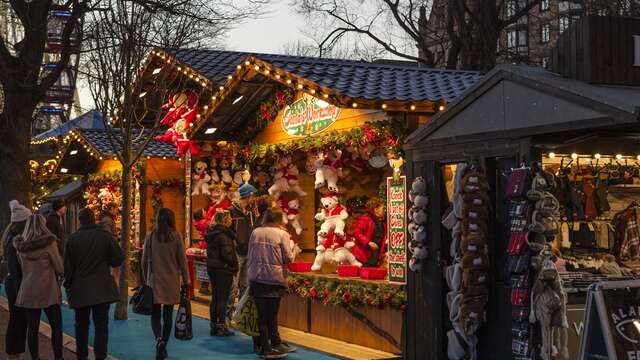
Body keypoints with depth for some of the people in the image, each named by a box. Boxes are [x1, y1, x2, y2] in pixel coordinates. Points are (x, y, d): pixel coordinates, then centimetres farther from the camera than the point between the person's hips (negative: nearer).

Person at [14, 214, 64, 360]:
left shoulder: (21, 246, 4)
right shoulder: (49, 243, -11)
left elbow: (22, 266, 15)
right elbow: (60, 269, -7)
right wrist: (58, 256, 11)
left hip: (28, 291, 5)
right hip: (48, 291, -4)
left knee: (32, 327, 8)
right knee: (56, 327, 4)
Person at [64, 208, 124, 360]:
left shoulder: (72, 239, -5)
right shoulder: (106, 236, -7)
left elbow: (68, 266, -1)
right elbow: (118, 259, -4)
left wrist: (68, 285, 11)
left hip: (80, 290, 1)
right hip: (102, 289, -1)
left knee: (81, 325, 15)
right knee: (101, 325, 1)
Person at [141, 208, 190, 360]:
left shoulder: (150, 236, -3)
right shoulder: (176, 236, -5)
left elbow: (144, 261, 3)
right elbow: (182, 260, -3)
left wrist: (146, 279, 16)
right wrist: (186, 280, 5)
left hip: (154, 281, 0)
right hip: (172, 282, 0)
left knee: (155, 314, 7)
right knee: (168, 315, 11)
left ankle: (159, 339, -19)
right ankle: (163, 347, 16)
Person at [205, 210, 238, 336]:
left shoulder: (211, 233, 10)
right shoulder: (223, 235, -17)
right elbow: (226, 254, -21)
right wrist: (234, 264, -5)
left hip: (212, 268, 9)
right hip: (223, 269, -8)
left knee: (215, 297, 13)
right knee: (222, 298, -3)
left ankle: (214, 326, 18)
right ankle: (221, 327, 0)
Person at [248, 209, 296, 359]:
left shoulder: (255, 232, 4)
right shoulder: (282, 234, -8)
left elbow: (250, 255, 10)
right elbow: (288, 258, -8)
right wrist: (291, 249, 11)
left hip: (257, 278, 3)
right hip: (275, 278, -3)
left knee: (262, 313, 7)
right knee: (272, 313, 7)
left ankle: (265, 347, 12)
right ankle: (274, 344, 15)